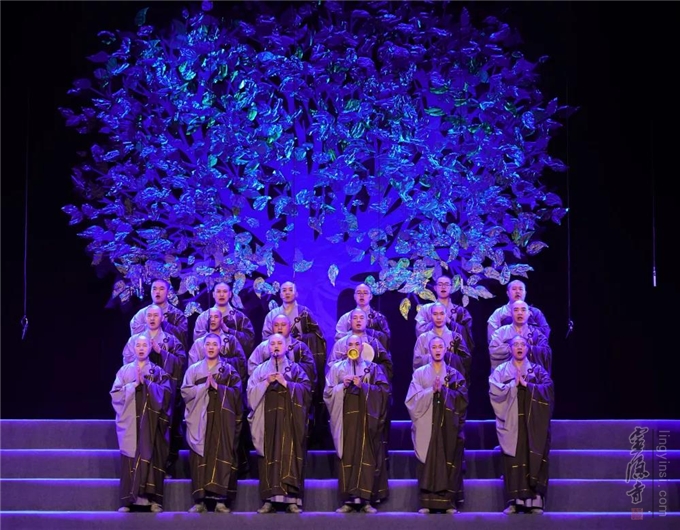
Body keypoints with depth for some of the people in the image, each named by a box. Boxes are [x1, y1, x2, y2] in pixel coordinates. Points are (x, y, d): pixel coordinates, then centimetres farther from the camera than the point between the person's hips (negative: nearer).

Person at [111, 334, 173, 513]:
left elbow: (166, 393, -6)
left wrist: (145, 382, -15)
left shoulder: (158, 371, 8)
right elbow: (115, 394, 0)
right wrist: (134, 384, -11)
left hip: (150, 422, -1)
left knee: (150, 457, -7)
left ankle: (152, 498, -9)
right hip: (130, 421, 1)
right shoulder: (124, 370, 10)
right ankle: (128, 500, -3)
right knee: (130, 460, -4)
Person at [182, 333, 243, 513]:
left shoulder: (229, 370, 8)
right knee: (200, 457, -4)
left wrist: (217, 386, -13)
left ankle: (221, 500, -6)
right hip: (200, 419, 1)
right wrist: (205, 386, -12)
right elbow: (185, 391, 0)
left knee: (222, 456, -6)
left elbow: (236, 393, -2)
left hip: (222, 419, -1)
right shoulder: (194, 369, 10)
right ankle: (199, 500, -3)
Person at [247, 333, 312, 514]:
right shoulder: (260, 370, 14)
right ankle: (270, 499, -4)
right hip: (268, 421, 1)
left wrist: (286, 383, -10)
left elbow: (306, 389, -2)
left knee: (290, 456, -8)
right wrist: (266, 382, -9)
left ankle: (292, 499, -8)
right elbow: (251, 393, 4)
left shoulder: (295, 369, 11)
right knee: (269, 457, -4)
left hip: (290, 421, -1)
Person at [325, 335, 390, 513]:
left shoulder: (373, 368, 8)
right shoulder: (337, 368, 10)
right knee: (347, 457, -4)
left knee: (367, 457, -6)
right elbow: (328, 392, 5)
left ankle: (366, 500, -4)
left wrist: (363, 386, -12)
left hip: (366, 419, -1)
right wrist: (343, 386, -11)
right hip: (346, 418, 1)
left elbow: (384, 390, -2)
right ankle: (348, 500, -2)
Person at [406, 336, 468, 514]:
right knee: (428, 463, -4)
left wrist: (443, 390, -13)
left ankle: (449, 502, 0)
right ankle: (427, 503, -2)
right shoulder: (420, 373, 8)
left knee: (449, 463, -3)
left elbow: (463, 398, -2)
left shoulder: (454, 374, 10)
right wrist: (432, 390, -15)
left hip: (449, 426, 1)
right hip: (427, 425, -1)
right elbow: (412, 399, -3)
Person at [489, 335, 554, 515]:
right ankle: (514, 502, -4)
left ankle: (534, 501, -5)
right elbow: (494, 391, -5)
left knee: (533, 461, -5)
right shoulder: (501, 371, 10)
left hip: (532, 424, 0)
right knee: (513, 461, -5)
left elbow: (548, 389, -5)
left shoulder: (538, 370, 11)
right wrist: (514, 384, -12)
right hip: (510, 424, 0)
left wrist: (526, 384, -12)